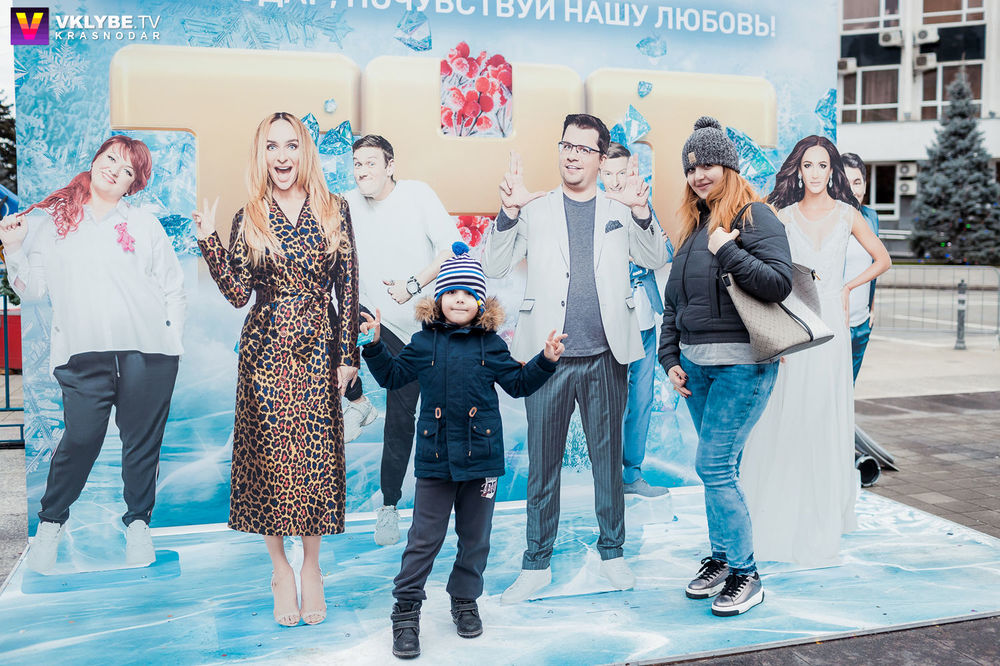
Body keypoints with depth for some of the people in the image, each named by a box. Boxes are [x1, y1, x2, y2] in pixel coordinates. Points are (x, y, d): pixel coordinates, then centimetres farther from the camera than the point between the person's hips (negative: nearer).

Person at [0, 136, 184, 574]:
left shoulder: (144, 225, 11)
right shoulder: (50, 221, 13)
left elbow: (173, 288, 11)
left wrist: (172, 339, 2)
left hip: (147, 352, 0)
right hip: (84, 354, 0)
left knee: (142, 441, 4)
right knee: (79, 441, -5)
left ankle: (138, 521, 23)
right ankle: (51, 523, 18)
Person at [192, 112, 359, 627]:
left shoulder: (334, 211, 3)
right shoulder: (248, 220, 4)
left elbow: (347, 288, 2)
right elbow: (238, 293, -2)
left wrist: (347, 354, -1)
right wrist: (209, 242, -12)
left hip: (317, 349, 0)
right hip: (265, 350, 0)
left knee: (316, 454, 3)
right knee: (269, 455, 3)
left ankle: (312, 566, 21)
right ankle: (280, 569, 20)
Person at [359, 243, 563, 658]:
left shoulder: (490, 345, 4)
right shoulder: (424, 343, 3)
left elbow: (518, 384, 13)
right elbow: (392, 375, 14)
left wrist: (545, 360, 2)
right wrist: (374, 346, 3)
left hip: (481, 456, 1)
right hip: (434, 457, -1)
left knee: (475, 537, 13)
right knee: (425, 538, 2)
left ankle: (465, 601, 32)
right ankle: (406, 610, 14)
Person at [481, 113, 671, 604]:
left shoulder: (619, 209, 10)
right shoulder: (534, 209, 7)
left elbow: (655, 260, -2)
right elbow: (494, 268, -1)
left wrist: (641, 212, -19)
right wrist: (508, 212, -16)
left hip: (606, 356, 1)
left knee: (608, 458, 12)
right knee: (542, 463, 6)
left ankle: (612, 552, 28)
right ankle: (537, 563, 19)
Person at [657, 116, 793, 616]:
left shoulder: (754, 216, -6)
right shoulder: (693, 226, 16)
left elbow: (779, 284, -18)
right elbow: (674, 301, 18)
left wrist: (727, 251, -20)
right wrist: (670, 358, 11)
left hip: (742, 363, -7)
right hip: (696, 363, 7)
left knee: (713, 465, -9)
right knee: (721, 465, 14)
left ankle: (745, 572, 5)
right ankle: (721, 556, 25)